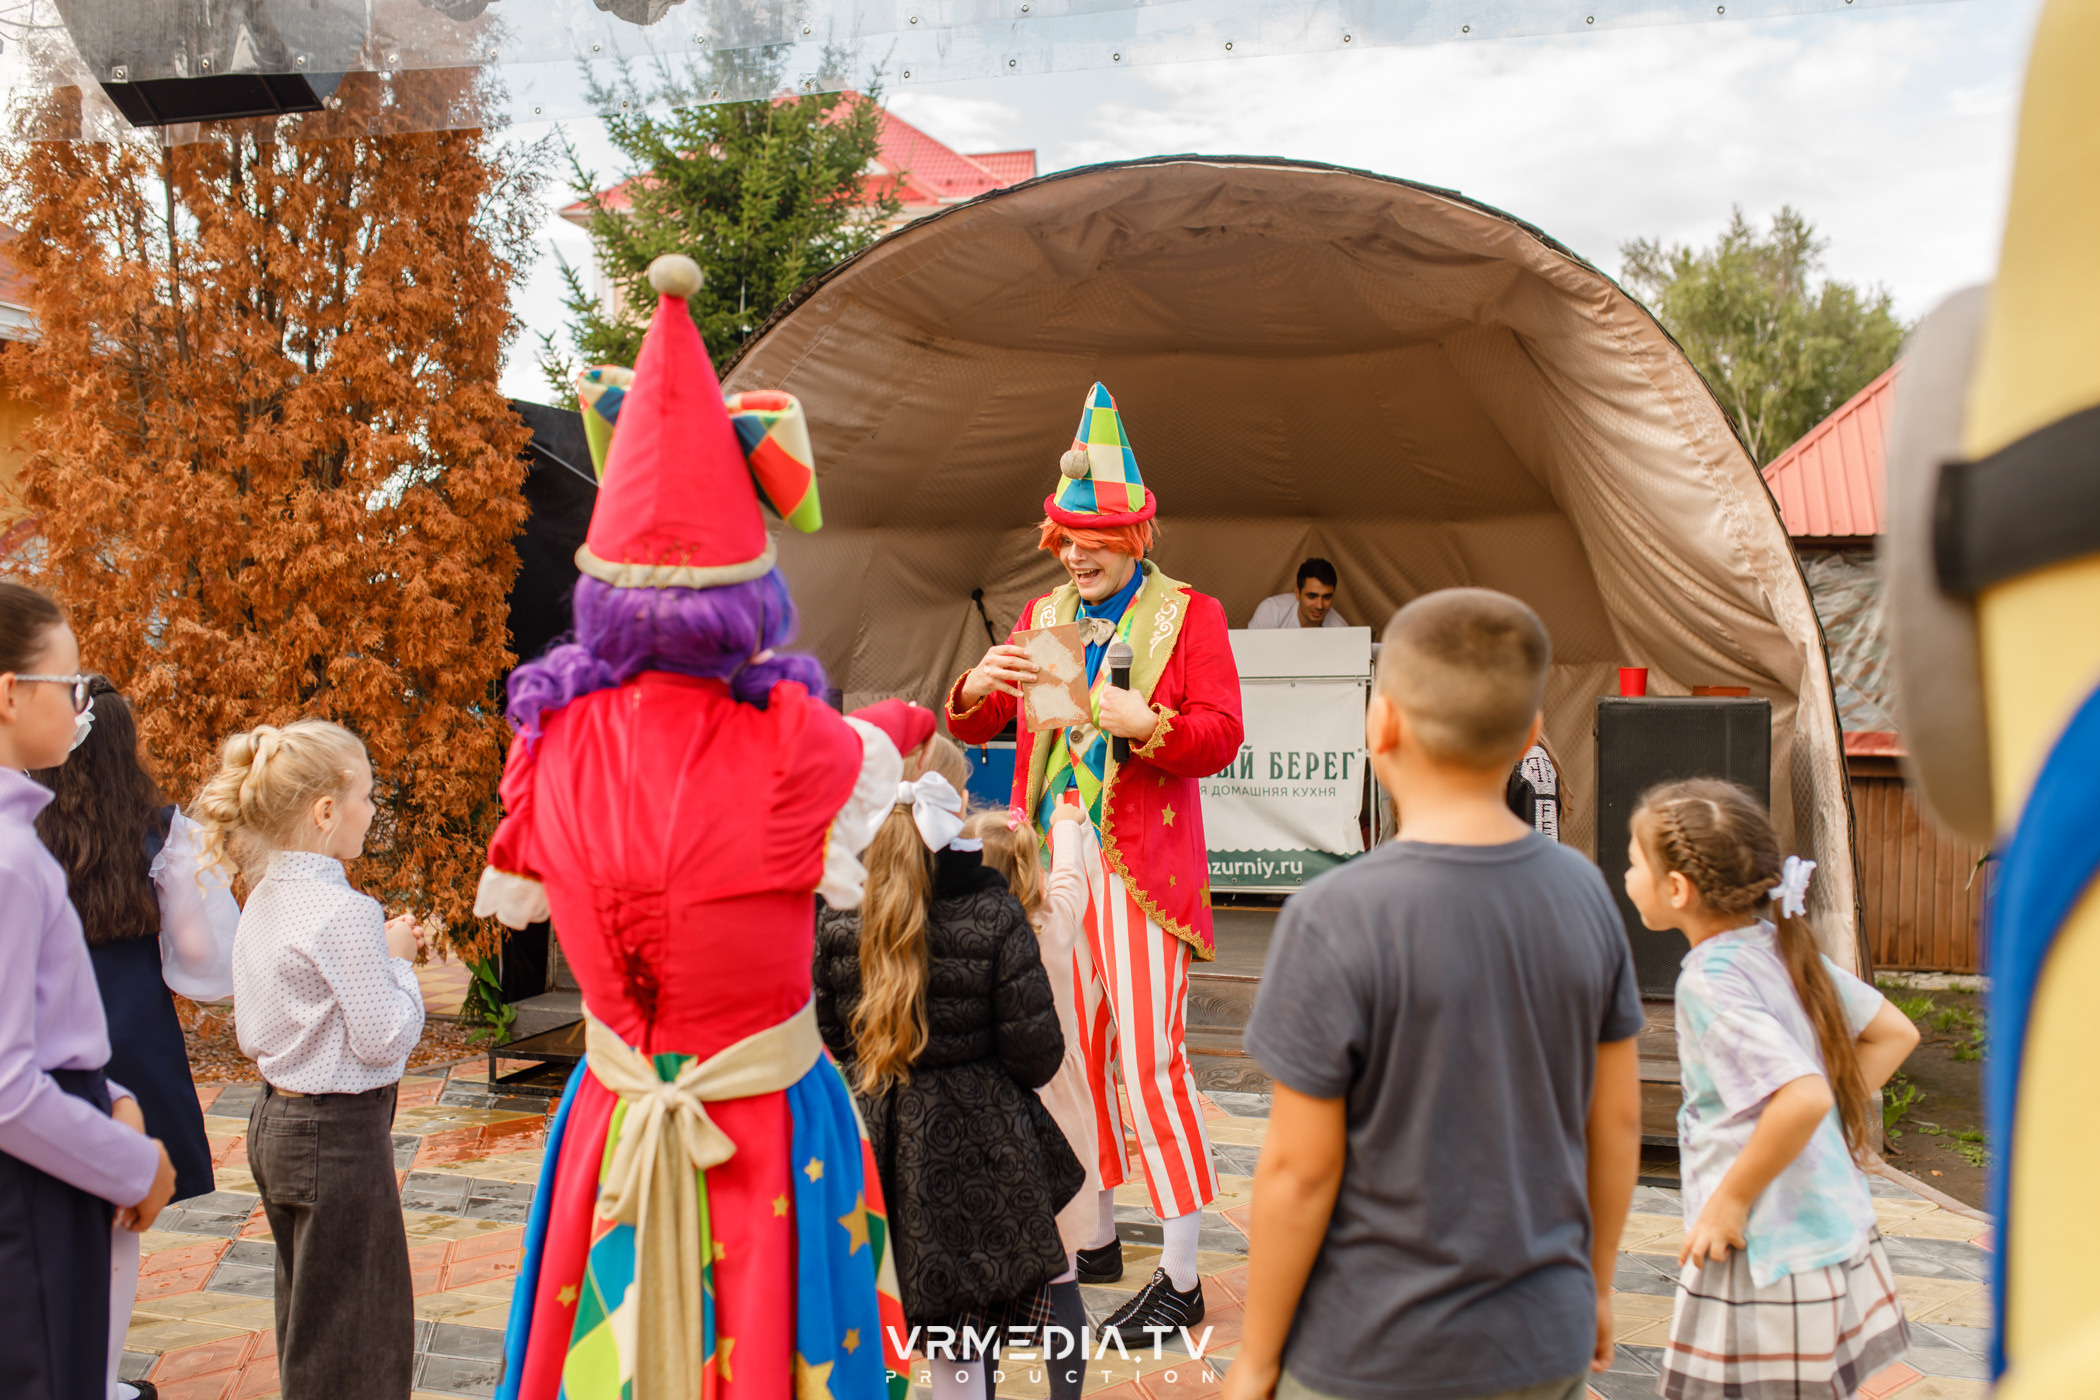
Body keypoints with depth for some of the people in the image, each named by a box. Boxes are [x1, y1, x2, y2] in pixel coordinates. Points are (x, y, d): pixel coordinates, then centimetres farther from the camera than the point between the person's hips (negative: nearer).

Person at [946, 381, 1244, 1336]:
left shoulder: (1188, 615, 2)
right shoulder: (1044, 616, 15)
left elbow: (1220, 737, -7)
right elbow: (972, 729, 13)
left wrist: (1145, 722, -25)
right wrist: (977, 689, -10)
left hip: (1140, 865, -5)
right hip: (1053, 861, 5)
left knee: (1148, 1061, -6)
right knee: (1071, 1052, 12)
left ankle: (1181, 1278, 5)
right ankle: (1094, 1238, 28)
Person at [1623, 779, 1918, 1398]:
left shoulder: (1708, 981, -20)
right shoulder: (1781, 947, 4)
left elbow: (1804, 1096, -32)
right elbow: (1896, 1033, 12)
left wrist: (1730, 1199, -21)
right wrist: (1842, 1110, 11)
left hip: (1767, 1258, -9)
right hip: (1837, 1229, 9)